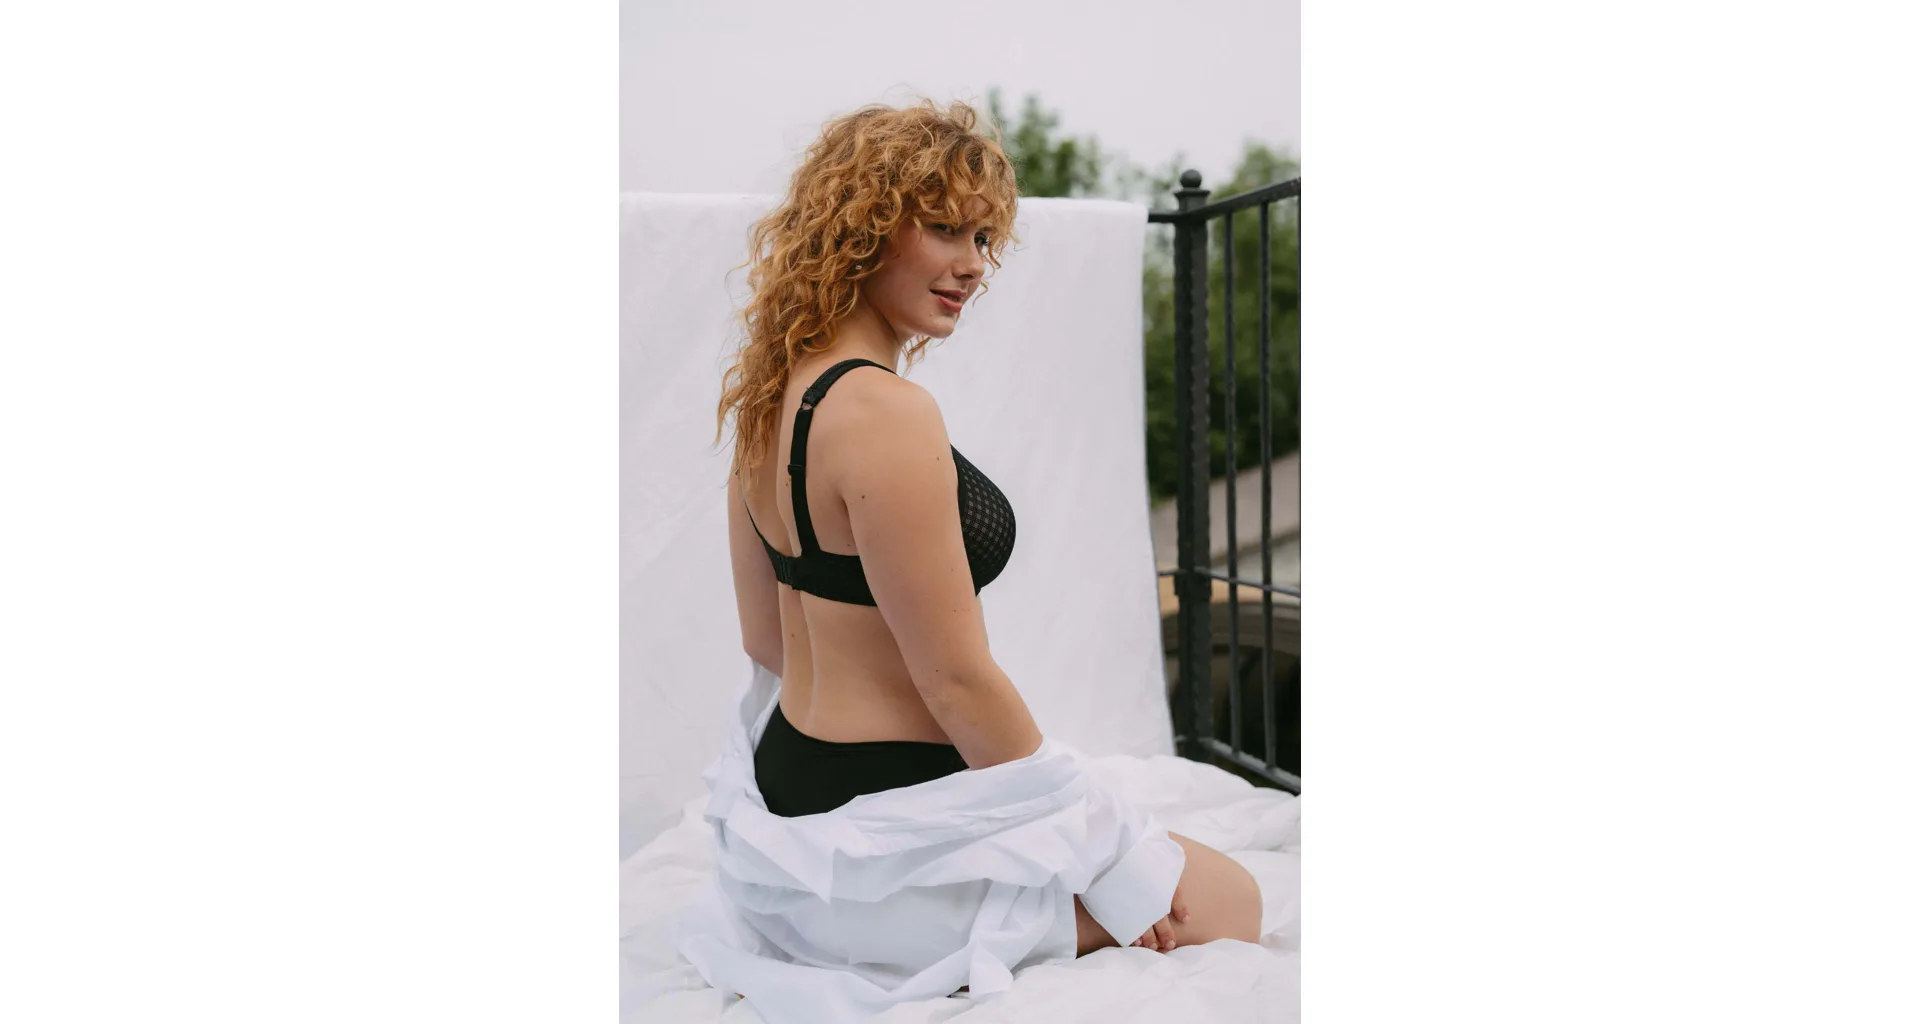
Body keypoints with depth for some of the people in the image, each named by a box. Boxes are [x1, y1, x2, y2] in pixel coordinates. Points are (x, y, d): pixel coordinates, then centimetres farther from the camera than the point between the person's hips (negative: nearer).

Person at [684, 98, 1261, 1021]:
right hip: (885, 834, -10)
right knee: (1227, 903, 3)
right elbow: (957, 682, -21)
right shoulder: (887, 413, -25)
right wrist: (1106, 856, -10)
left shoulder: (768, 395, 5)